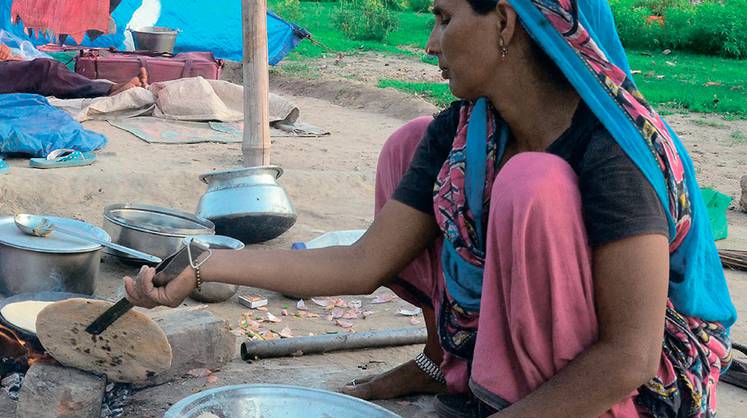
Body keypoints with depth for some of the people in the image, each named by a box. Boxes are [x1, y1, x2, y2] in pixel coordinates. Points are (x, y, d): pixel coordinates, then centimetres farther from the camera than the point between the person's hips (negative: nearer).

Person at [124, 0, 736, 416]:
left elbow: (628, 358, -29)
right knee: (411, 146, 0)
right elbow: (365, 265, -5)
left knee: (535, 185, -32)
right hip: (501, 357, 7)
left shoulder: (613, 145, -26)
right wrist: (208, 267, -8)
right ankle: (446, 366, 9)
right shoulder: (460, 133, -5)